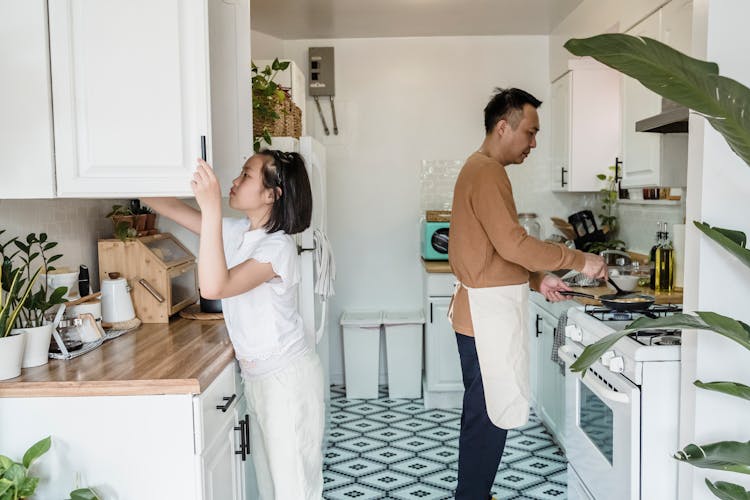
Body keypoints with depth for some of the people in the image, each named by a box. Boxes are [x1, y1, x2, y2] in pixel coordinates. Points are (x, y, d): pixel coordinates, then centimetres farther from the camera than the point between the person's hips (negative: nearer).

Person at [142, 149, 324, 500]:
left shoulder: (278, 247, -23)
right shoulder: (237, 232, 2)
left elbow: (214, 286, -36)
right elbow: (174, 208, 8)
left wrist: (211, 208, -40)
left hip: (286, 377, -8)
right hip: (256, 375, 8)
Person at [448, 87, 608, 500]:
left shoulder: (480, 169, 17)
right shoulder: (487, 171, -15)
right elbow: (513, 244, -23)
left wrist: (537, 279, 14)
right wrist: (579, 260, -14)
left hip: (483, 310, 11)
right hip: (488, 312, -11)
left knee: (483, 413, 18)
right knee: (489, 418, -1)